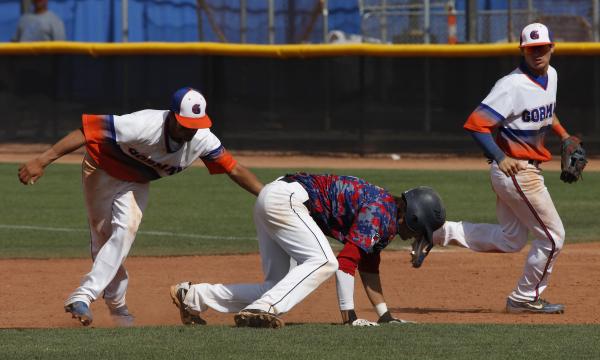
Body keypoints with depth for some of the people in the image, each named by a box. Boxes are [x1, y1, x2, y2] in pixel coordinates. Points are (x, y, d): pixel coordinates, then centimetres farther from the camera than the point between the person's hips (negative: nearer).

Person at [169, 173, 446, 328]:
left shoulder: (386, 219, 15)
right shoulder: (380, 214, -15)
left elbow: (369, 268, 25)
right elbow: (347, 261, -22)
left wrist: (385, 316, 25)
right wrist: (349, 316, -21)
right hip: (286, 197, -10)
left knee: (276, 288, 6)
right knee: (323, 262, -24)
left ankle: (193, 296, 8)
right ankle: (261, 310, -35)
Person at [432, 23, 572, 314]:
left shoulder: (550, 76, 7)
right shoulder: (513, 86, -21)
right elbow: (476, 124, -26)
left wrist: (564, 136, 13)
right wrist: (500, 158, -32)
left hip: (527, 169, 9)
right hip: (515, 169, -9)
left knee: (510, 240, 15)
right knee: (552, 237, -1)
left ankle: (438, 230, 12)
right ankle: (525, 299, 15)